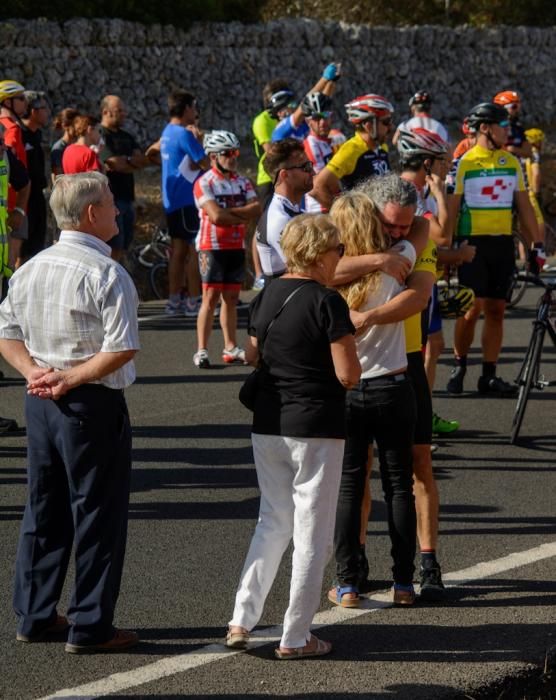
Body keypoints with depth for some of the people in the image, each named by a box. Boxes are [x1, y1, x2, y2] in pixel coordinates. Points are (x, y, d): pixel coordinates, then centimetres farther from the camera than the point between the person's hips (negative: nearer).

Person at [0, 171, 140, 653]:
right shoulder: (106, 274, -15)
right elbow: (123, 347, -21)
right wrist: (71, 379, -14)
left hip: (41, 400, 7)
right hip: (93, 404, -7)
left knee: (44, 509, 16)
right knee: (98, 515, 2)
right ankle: (90, 627, 6)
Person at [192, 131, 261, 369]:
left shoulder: (242, 182, 10)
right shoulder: (204, 183, -7)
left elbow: (256, 209, -5)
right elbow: (215, 215, -20)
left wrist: (230, 212, -17)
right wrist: (243, 216, -9)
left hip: (236, 246, 5)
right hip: (212, 246, -5)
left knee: (231, 297, 8)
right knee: (211, 297, -8)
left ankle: (231, 347, 13)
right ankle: (201, 350, -8)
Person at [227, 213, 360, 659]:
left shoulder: (266, 297, 6)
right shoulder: (327, 303, -15)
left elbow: (252, 356, 18)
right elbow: (348, 375, -16)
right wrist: (349, 349, 3)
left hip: (268, 425, 6)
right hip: (317, 428, -6)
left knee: (273, 521, 18)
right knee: (312, 533, 4)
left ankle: (242, 618, 9)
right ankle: (296, 637, 8)